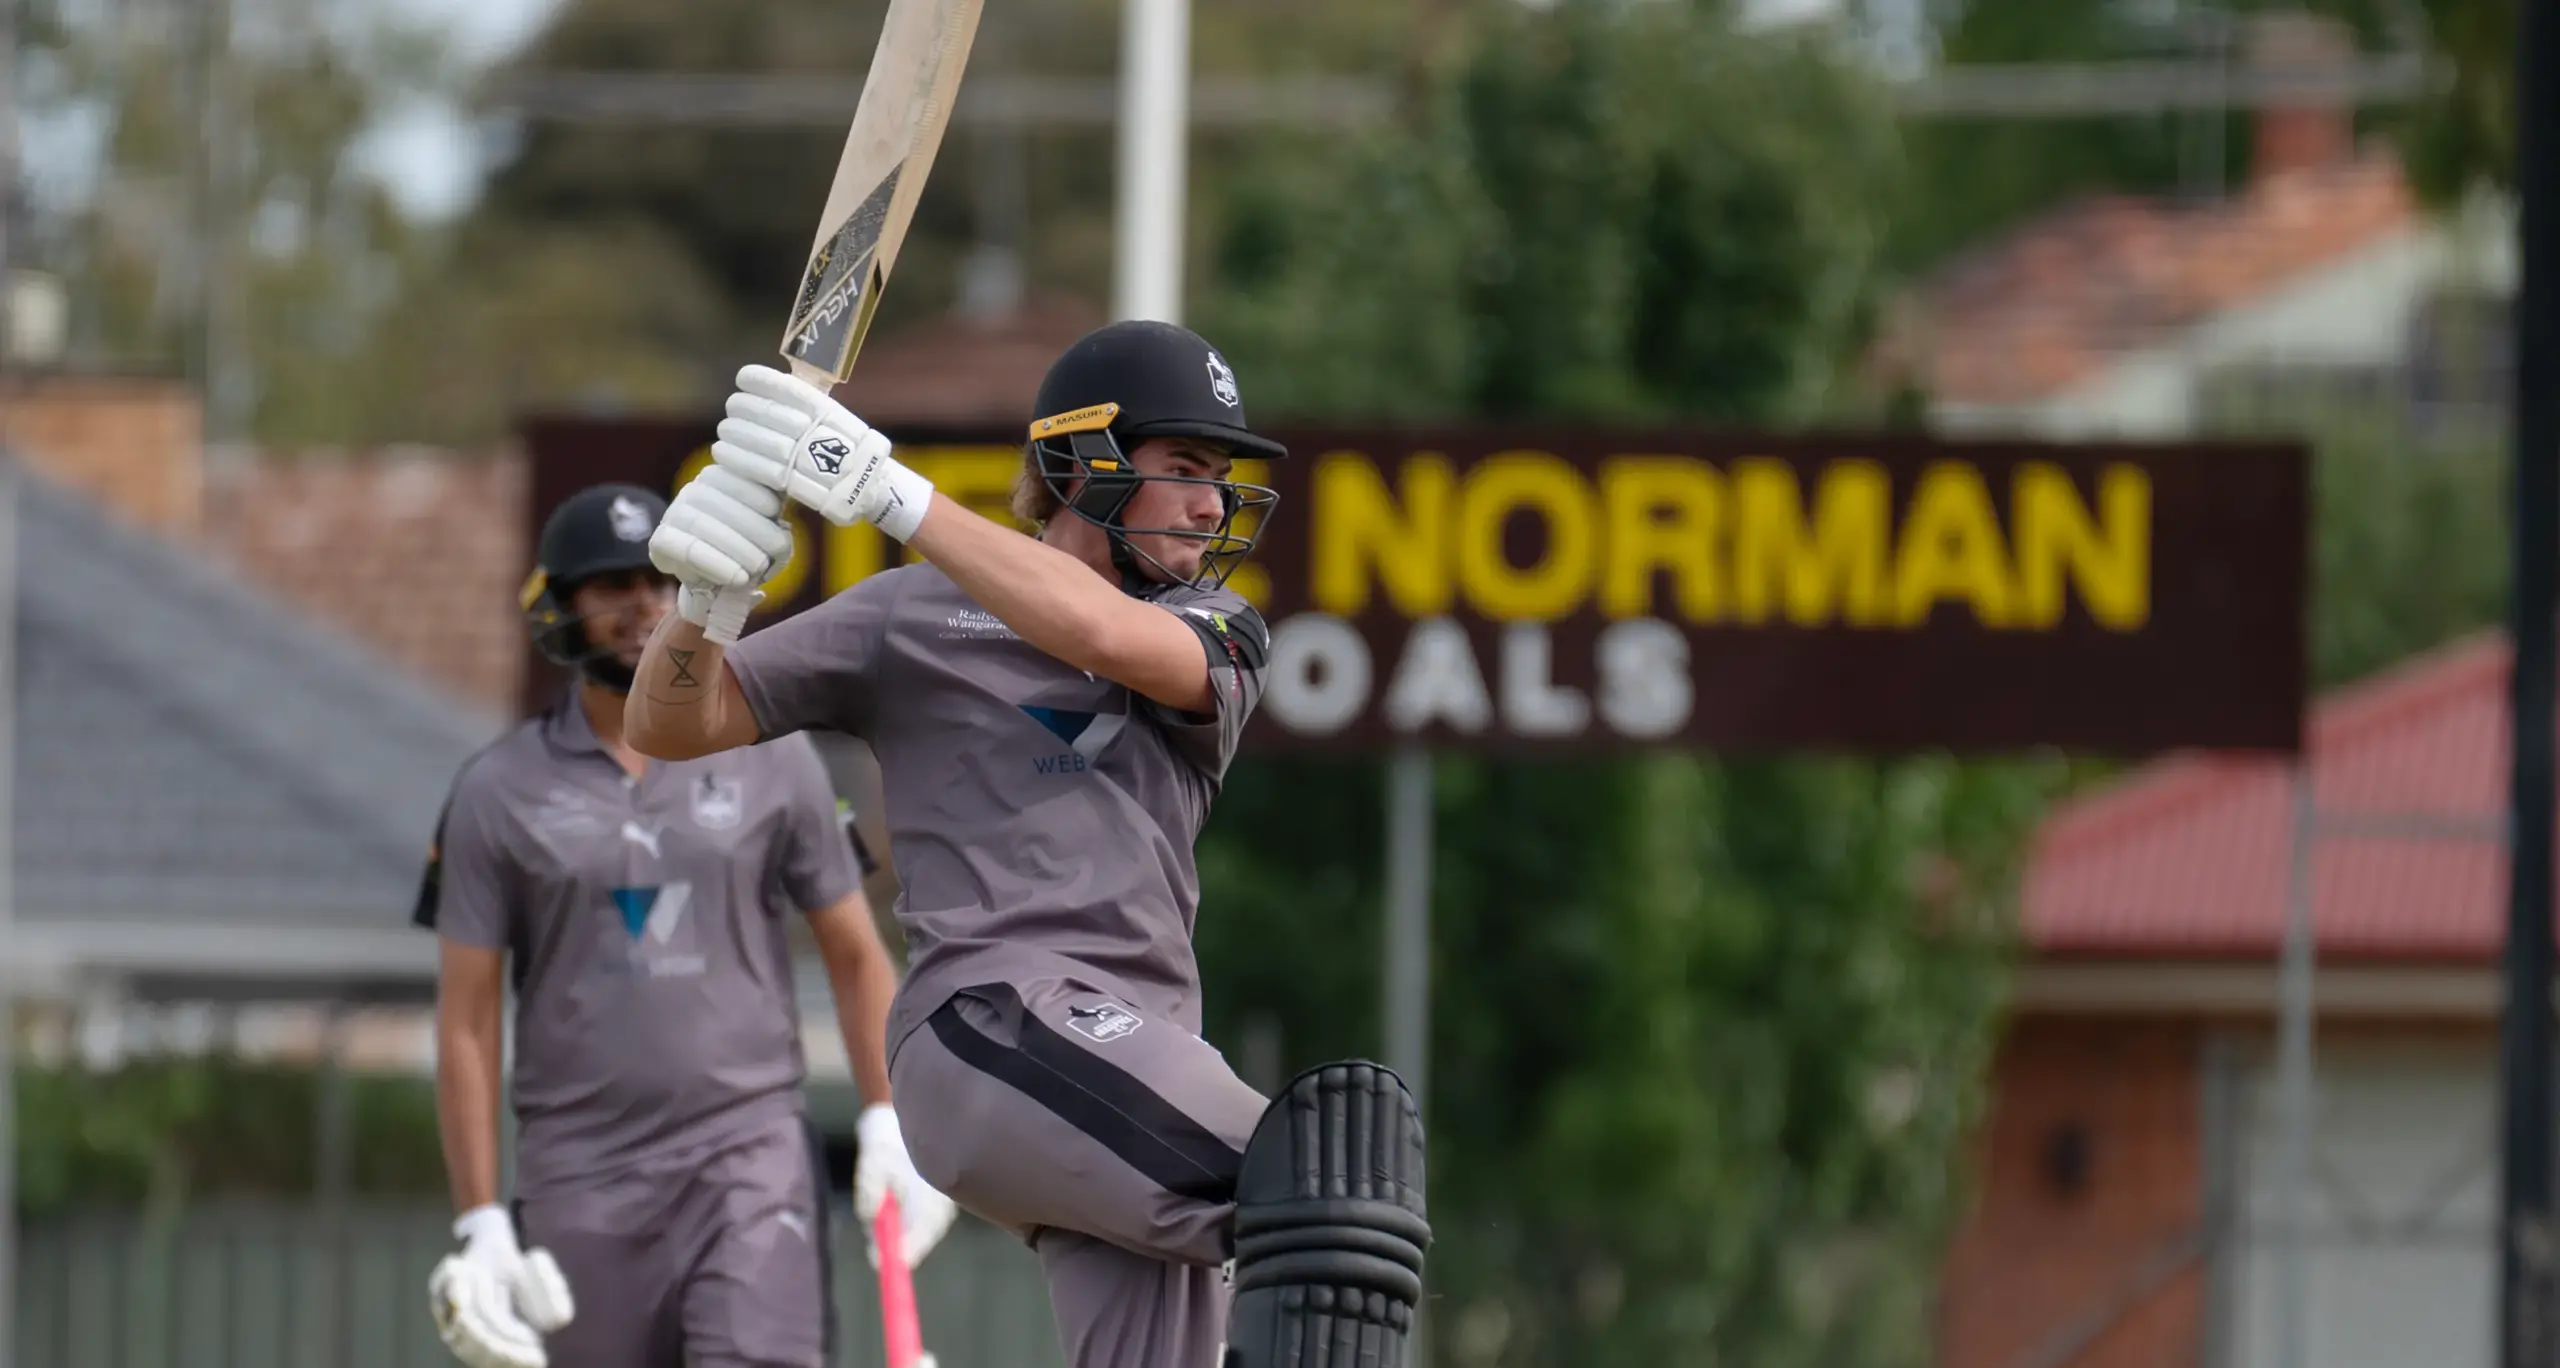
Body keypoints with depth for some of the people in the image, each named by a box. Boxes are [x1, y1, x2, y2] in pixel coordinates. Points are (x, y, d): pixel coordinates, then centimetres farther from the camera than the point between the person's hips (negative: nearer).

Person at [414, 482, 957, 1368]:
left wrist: (889, 1122, 0)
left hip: (750, 1159, 0)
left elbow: (854, 954, 13)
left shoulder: (774, 762, 7)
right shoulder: (498, 793, 5)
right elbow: (467, 1022, 4)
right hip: (578, 1179, 0)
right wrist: (479, 1222, -3)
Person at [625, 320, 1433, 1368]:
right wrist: (707, 605, -11)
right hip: (993, 1020, -5)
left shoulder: (1220, 635, 19)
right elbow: (672, 727, 12)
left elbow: (1103, 634, -6)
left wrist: (890, 494, -13)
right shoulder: (915, 612, 13)